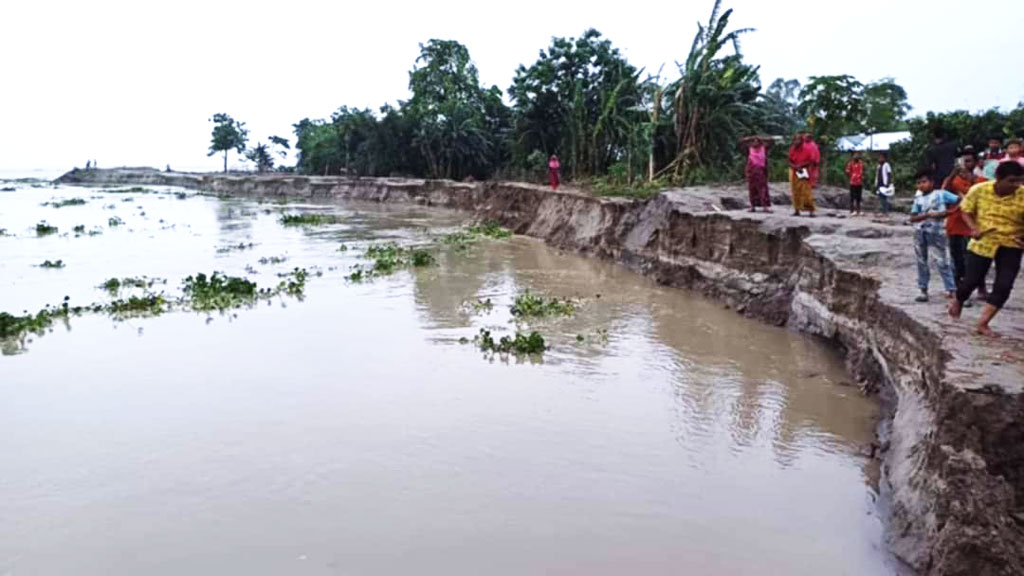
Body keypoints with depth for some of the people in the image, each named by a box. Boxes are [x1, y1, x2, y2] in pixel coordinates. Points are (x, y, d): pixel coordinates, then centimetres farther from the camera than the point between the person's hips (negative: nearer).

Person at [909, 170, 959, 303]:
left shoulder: (941, 194, 0)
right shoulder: (918, 199, 8)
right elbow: (912, 218, 0)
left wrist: (945, 213, -13)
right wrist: (927, 215, -15)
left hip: (936, 231, -4)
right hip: (920, 232, 4)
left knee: (942, 261, -6)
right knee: (921, 261, 8)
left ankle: (952, 290, -4)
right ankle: (923, 290, 16)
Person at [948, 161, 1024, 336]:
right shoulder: (979, 190, -13)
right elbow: (967, 211, 2)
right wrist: (974, 228, -15)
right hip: (983, 242, 0)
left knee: (1003, 286, -7)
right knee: (972, 280, 4)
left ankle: (982, 324, 3)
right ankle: (958, 302, 38)